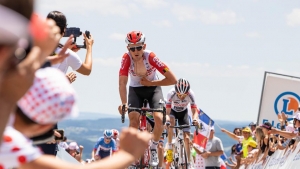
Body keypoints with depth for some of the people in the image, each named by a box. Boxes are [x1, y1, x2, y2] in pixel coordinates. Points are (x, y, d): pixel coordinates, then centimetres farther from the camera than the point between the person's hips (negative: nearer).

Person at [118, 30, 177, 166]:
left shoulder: (151, 57, -29)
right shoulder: (126, 58, -26)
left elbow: (172, 80, -29)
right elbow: (122, 83, -30)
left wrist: (150, 83, -23)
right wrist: (124, 103, -44)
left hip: (153, 88, -1)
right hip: (135, 90, 1)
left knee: (159, 118, -23)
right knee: (133, 120, -20)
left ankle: (153, 148, 4)